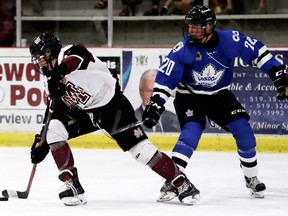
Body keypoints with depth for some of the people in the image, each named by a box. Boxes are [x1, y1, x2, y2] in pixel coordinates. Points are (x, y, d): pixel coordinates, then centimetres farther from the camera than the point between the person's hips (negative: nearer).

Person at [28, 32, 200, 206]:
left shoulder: (68, 54, -17)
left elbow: (80, 55, -42)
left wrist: (59, 71, -57)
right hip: (84, 112, 7)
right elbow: (55, 112, 11)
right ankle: (72, 185, -9)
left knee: (141, 149, -13)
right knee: (53, 129, -13)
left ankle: (182, 183, 0)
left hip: (112, 104, -7)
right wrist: (41, 142, 4)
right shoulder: (50, 81, 6)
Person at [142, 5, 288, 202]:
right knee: (191, 132, -25)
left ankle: (252, 178, 14)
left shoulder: (230, 40, -19)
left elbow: (257, 51, -8)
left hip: (220, 95, 3)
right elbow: (165, 77, -18)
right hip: (189, 96, -3)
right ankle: (171, 181, -27)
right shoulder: (183, 49, -22)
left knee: (243, 130, -6)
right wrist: (155, 103, -25)